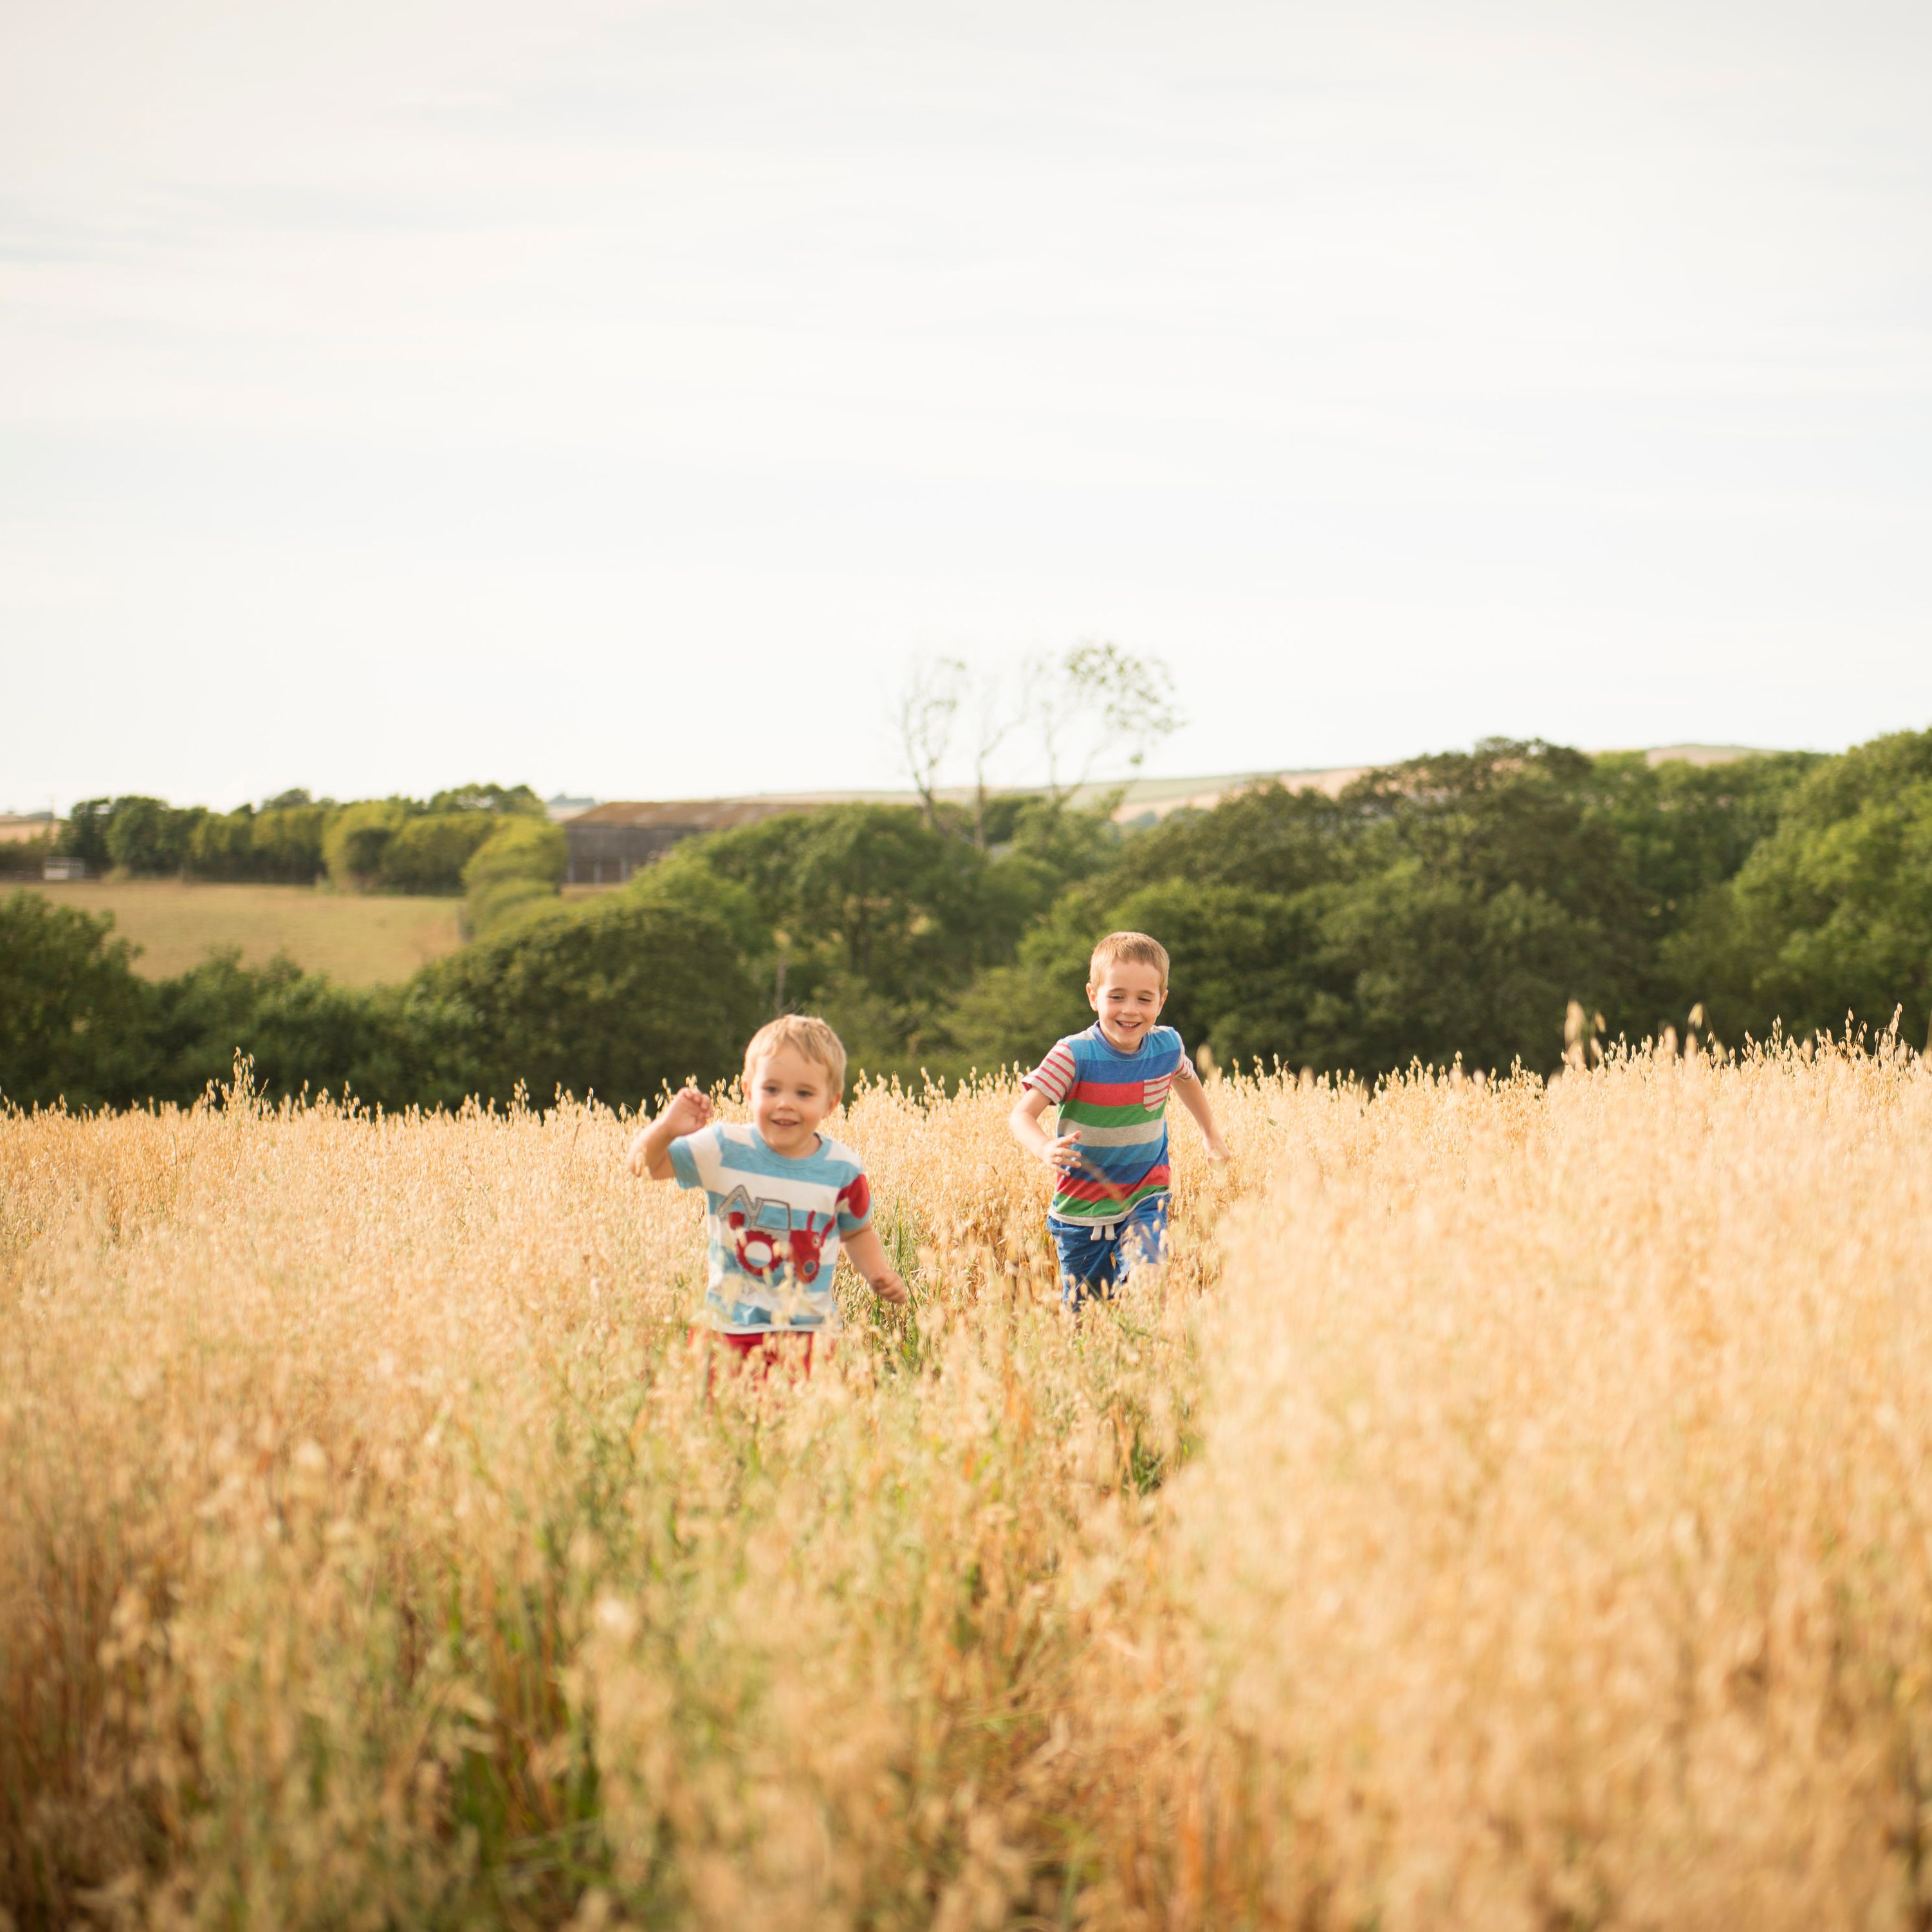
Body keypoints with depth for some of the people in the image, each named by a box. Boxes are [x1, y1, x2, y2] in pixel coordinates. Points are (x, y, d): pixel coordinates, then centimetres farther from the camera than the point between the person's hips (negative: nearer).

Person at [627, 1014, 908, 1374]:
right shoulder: (722, 1148, -4)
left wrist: (879, 1273, 1)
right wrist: (666, 1128, -19)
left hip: (808, 1334, 0)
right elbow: (643, 1165, 0)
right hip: (727, 1329, 0)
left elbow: (857, 1232, 18)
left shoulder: (842, 1169, -1)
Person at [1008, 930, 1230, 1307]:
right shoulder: (1074, 1055, -20)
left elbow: (1185, 1078, 18)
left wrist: (1212, 1134, 28)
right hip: (1082, 1208, -1)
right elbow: (1022, 1113, -25)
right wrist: (1046, 1149, -45)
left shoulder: (1167, 1046, -8)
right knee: (1081, 1310, 10)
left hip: (1146, 1201, 1)